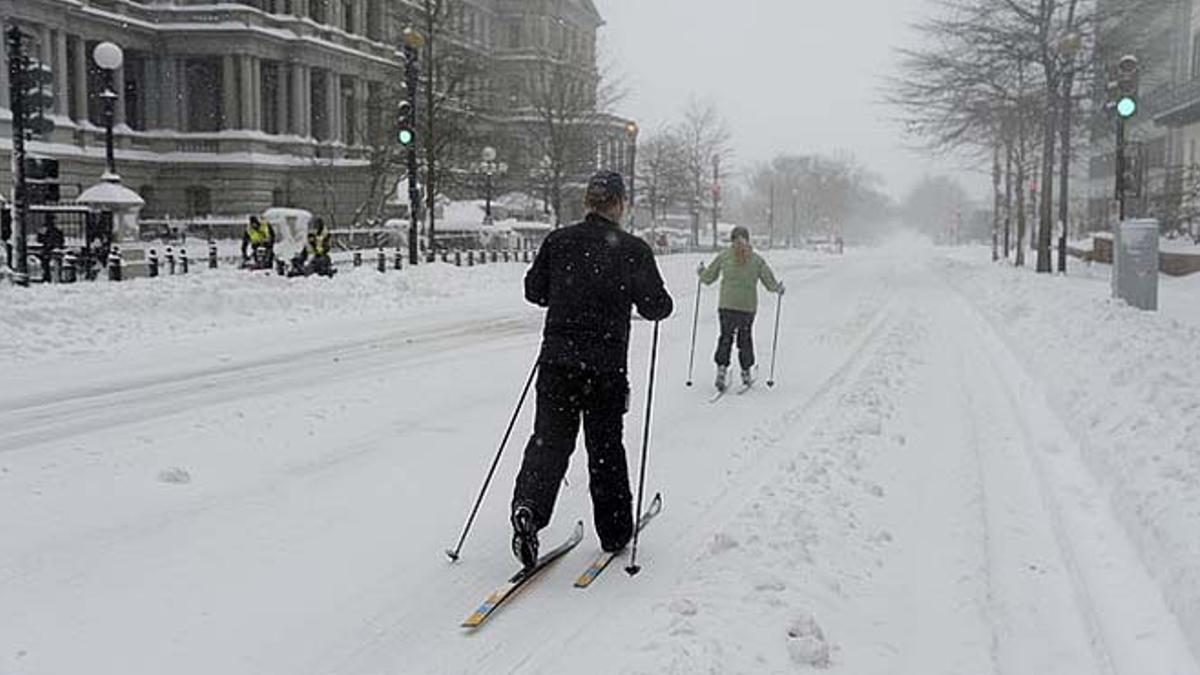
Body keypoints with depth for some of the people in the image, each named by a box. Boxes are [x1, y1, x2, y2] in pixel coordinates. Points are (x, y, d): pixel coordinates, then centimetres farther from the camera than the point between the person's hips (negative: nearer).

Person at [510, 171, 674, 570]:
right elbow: (656, 307, -3)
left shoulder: (558, 241, 2)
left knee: (549, 439, 8)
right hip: (606, 366, -2)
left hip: (557, 360, 2)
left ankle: (528, 507, -17)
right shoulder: (633, 250, -7)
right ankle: (614, 532, 24)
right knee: (606, 447, 12)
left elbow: (534, 290, 11)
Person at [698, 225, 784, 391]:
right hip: (748, 307, 0)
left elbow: (708, 279, 6)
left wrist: (701, 271, 27)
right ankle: (746, 373, 20)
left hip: (726, 305, 0)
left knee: (725, 337, 8)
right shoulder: (756, 259, 0)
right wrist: (779, 288, 24)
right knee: (745, 339, 14)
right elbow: (771, 284, 2)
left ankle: (722, 369, -7)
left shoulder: (724, 256, 0)